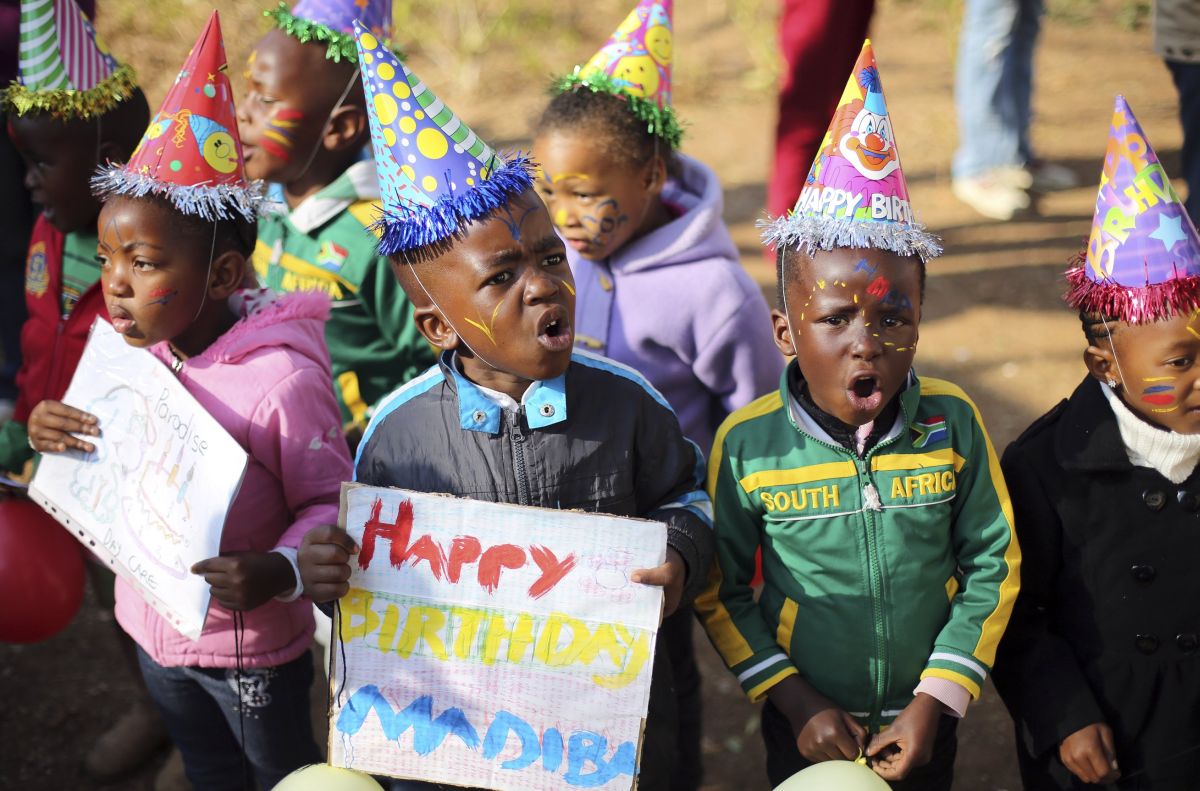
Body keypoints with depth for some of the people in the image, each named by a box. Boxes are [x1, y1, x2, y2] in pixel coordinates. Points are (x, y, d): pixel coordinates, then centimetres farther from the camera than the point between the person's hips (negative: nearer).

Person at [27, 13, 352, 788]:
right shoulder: (133, 349, -8)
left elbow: (330, 503, -22)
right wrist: (54, 433, -14)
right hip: (156, 629, 6)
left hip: (249, 646, -6)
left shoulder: (281, 380, -29)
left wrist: (279, 572, -39)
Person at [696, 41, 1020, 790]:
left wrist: (936, 701, -10)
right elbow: (720, 593, -7)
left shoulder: (951, 423, -13)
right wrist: (794, 701, -11)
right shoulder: (748, 444, -16)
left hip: (921, 723, 1)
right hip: (807, 725, -1)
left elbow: (992, 567, -6)